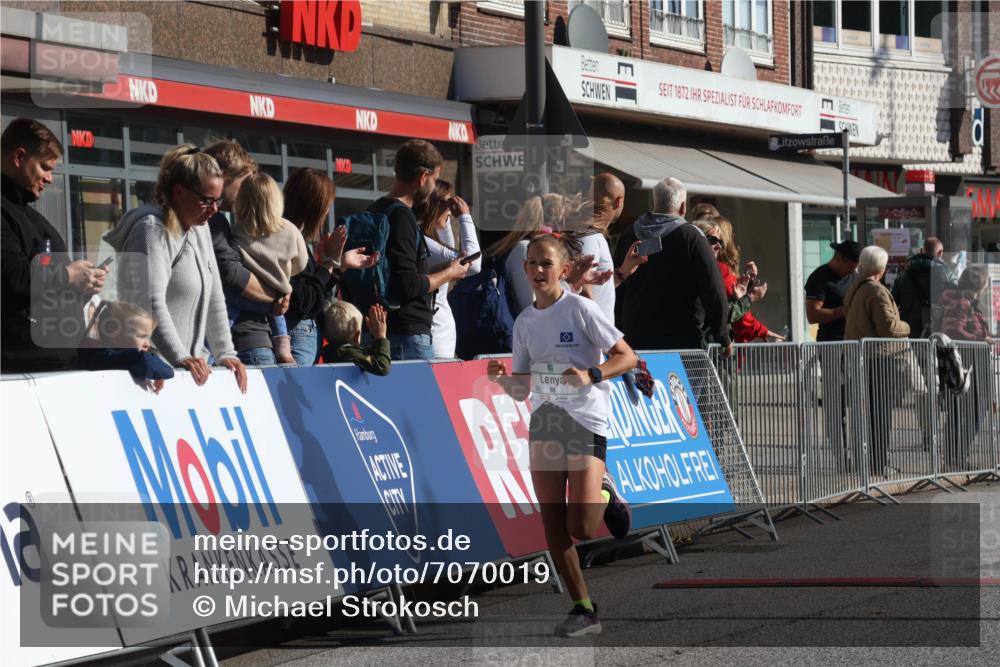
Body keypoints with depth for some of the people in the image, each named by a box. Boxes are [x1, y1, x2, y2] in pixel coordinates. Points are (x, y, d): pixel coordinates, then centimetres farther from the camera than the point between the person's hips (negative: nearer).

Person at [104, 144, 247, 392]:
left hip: (191, 370, 8)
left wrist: (225, 354, 9)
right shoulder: (151, 230, -10)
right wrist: (180, 358, -32)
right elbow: (152, 304, -22)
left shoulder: (199, 229, 17)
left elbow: (214, 298, 19)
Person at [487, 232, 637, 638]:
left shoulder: (579, 309, -6)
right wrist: (501, 379, -8)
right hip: (543, 427, 6)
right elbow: (522, 391, 13)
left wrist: (591, 375, -23)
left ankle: (604, 494, 18)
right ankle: (583, 610, 9)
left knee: (580, 529, -15)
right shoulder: (524, 322, 10)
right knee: (553, 526, 1)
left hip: (586, 423, -5)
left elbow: (627, 357, -7)